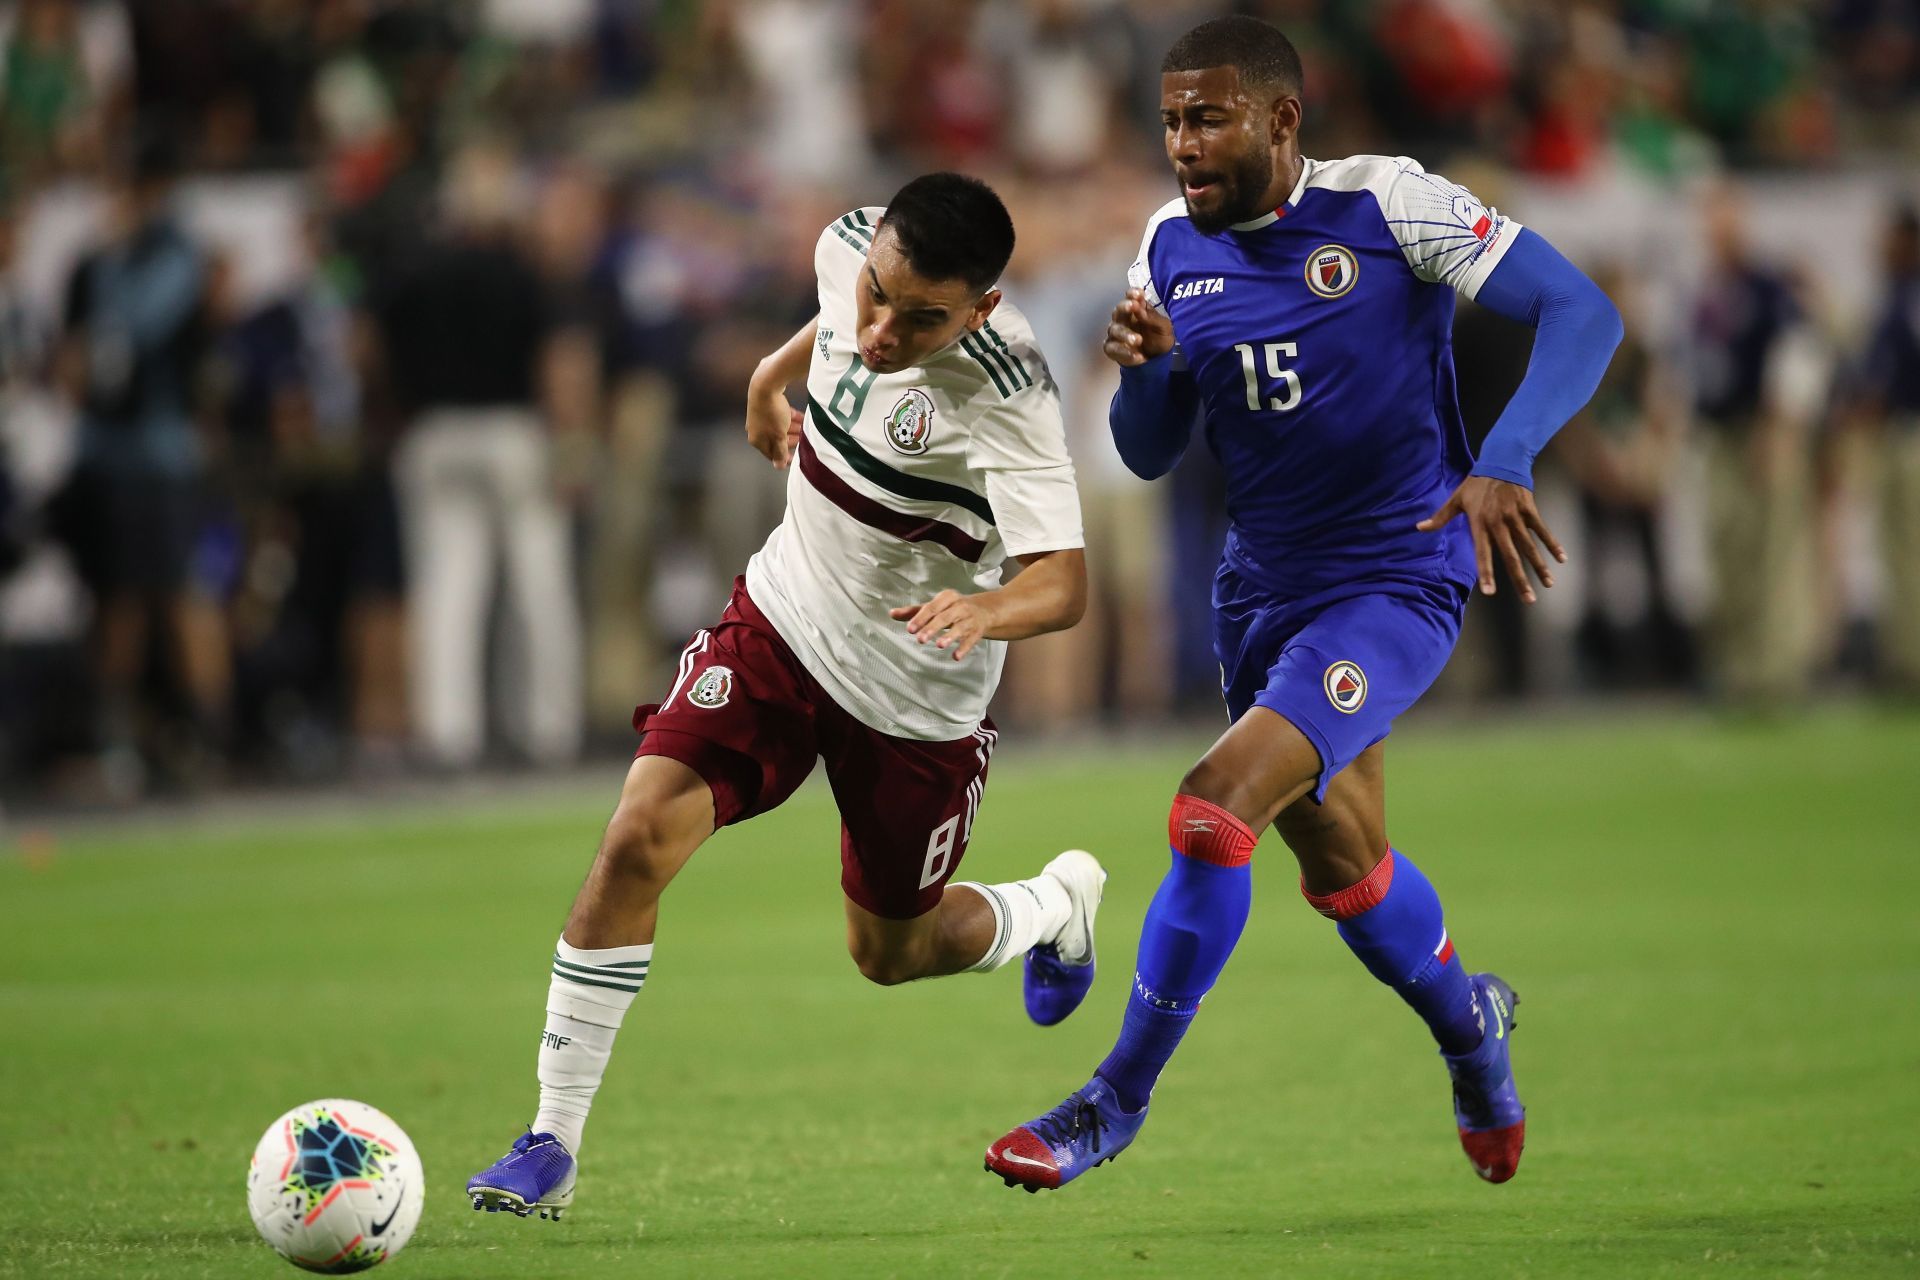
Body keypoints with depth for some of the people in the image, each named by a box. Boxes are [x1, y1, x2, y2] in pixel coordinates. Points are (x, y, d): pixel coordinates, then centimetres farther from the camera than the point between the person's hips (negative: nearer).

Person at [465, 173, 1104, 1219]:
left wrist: (984, 608, -56)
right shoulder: (851, 246, -14)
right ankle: (552, 1146, -9)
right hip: (783, 621, 4)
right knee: (639, 837, -16)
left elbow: (1064, 581, -37)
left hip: (914, 697, -4)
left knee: (890, 953, 13)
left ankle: (1056, 904, 48)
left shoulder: (1004, 395, -31)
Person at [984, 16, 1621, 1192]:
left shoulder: (1387, 205, -16)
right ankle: (1467, 1019, 50)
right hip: (1262, 595, 7)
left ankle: (1116, 1103, -9)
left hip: (1396, 587, -7)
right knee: (1342, 871, 19)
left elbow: (1583, 313, -19)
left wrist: (1502, 467, -33)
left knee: (1216, 810, -22)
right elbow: (1150, 455, 9)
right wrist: (1145, 368, -15)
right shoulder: (1174, 246, 1)